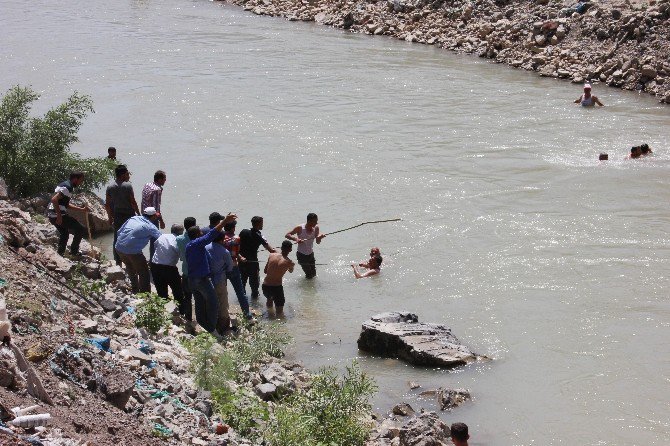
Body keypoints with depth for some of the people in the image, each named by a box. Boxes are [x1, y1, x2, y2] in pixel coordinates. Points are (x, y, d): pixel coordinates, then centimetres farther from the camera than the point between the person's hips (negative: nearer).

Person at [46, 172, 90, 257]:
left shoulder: (65, 185, 17)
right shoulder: (68, 187, -15)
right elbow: (54, 199, -26)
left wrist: (82, 209, 22)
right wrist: (59, 216, -24)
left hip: (51, 214, 10)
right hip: (57, 215, -10)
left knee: (64, 233, 29)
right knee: (81, 229, 0)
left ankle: (60, 253, 34)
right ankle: (74, 252, 4)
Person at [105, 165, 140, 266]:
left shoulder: (110, 187, 2)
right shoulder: (128, 185, -13)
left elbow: (107, 204, 4)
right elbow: (133, 202, -13)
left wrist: (110, 217, 15)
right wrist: (138, 214, -3)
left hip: (117, 217, 4)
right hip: (129, 215, -4)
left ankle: (118, 262, 12)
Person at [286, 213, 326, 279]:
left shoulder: (316, 228, -8)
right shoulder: (300, 228, -20)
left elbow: (318, 242, -5)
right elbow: (287, 235, -17)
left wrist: (320, 237, -28)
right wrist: (295, 239, -36)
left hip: (311, 254, 5)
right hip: (302, 255, -5)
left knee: (313, 274, 14)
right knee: (309, 276, -4)